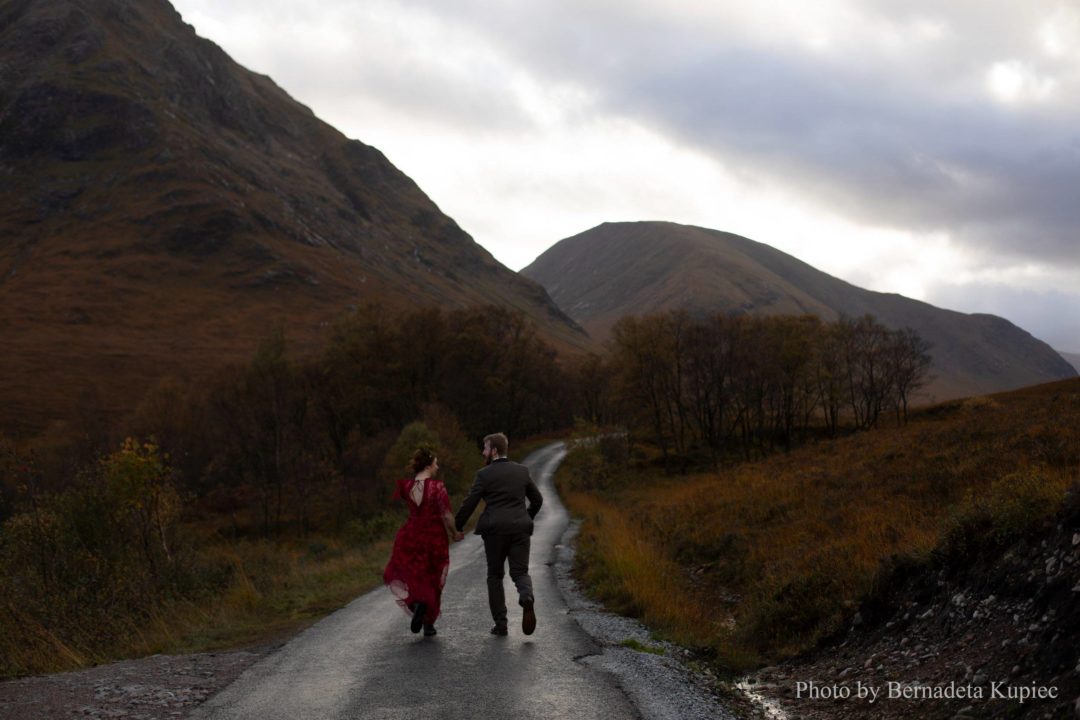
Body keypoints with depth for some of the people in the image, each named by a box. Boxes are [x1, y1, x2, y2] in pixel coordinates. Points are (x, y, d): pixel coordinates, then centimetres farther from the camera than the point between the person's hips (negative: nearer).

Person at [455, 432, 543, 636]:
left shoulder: (485, 474, -3)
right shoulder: (522, 471, 10)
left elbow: (469, 503, -5)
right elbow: (537, 499, 16)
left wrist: (457, 527, 7)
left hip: (495, 530, -3)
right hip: (520, 529, 3)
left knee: (495, 575, 11)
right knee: (520, 572, 6)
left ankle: (500, 623, 7)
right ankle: (527, 598, -28)